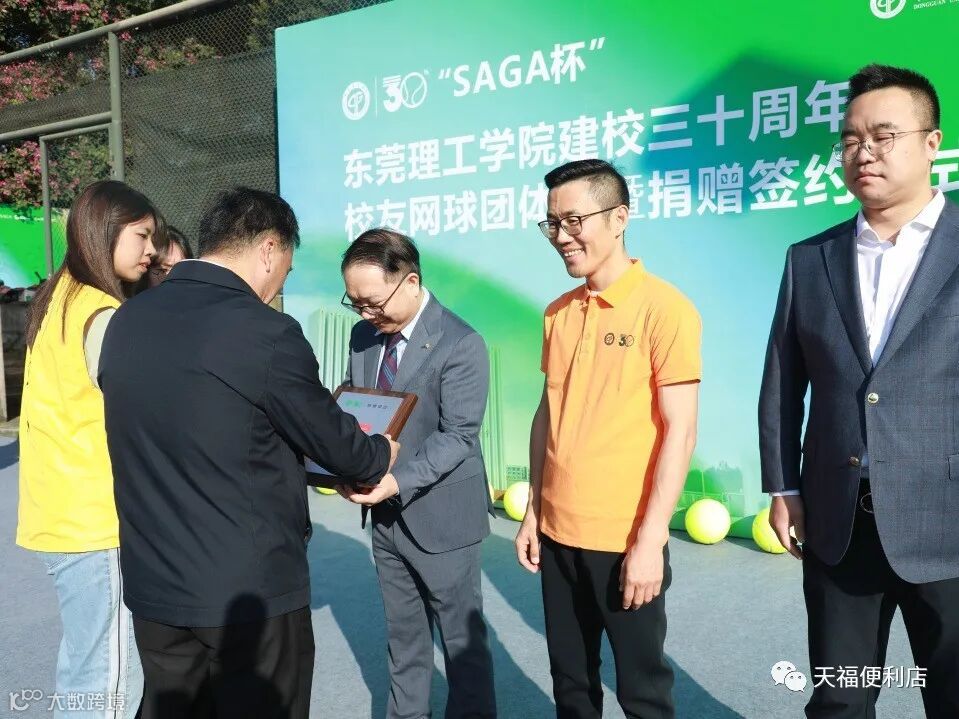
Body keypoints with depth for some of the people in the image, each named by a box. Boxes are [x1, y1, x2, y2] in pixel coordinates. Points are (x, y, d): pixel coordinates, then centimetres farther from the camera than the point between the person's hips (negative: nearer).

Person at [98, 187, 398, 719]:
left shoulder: (125, 322, 1)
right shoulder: (264, 331, -20)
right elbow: (331, 440, -9)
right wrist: (382, 455, 13)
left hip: (153, 583, 7)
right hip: (251, 585, -6)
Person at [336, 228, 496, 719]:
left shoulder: (460, 344, -18)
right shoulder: (363, 336, 3)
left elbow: (458, 436, -21)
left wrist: (398, 481, -32)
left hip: (440, 516, -6)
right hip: (385, 515, 6)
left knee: (462, 638, 11)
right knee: (403, 634, 22)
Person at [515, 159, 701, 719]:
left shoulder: (664, 308, -11)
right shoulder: (558, 313, 7)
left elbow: (680, 432, -13)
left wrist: (648, 540, -15)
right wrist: (533, 512, 9)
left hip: (625, 539, -5)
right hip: (559, 534, 5)